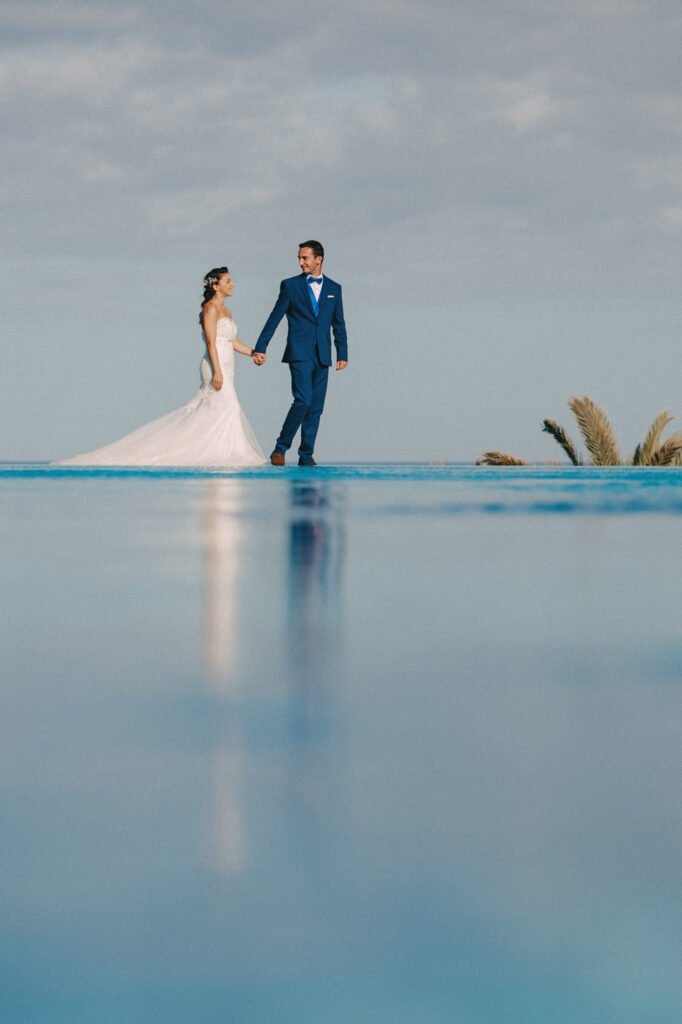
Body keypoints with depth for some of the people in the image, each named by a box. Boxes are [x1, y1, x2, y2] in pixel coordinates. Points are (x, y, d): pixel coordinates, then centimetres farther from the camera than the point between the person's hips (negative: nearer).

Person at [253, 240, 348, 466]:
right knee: (303, 400, -18)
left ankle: (306, 456, 7)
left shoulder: (334, 288, 12)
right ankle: (281, 448, -8)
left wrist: (342, 354, 8)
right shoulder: (290, 285, 3)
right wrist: (260, 348, 2)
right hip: (299, 354, -4)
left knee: (316, 407, 2)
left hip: (322, 355, 4)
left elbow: (338, 324, 14)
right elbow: (274, 318, 4)